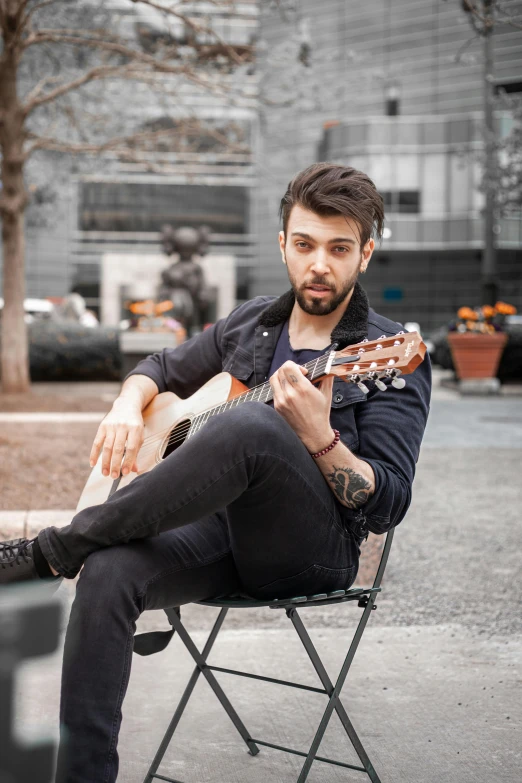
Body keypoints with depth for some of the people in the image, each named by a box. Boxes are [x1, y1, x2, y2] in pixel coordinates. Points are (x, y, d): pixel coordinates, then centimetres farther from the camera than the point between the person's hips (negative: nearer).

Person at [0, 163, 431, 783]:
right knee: (108, 572, -29)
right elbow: (163, 369, 29)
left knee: (248, 426, -36)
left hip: (316, 550, -5)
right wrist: (127, 408, 6)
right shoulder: (250, 324, 14)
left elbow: (387, 506, -9)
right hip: (225, 528, 5)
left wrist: (318, 436, -26)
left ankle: (50, 551, -23)